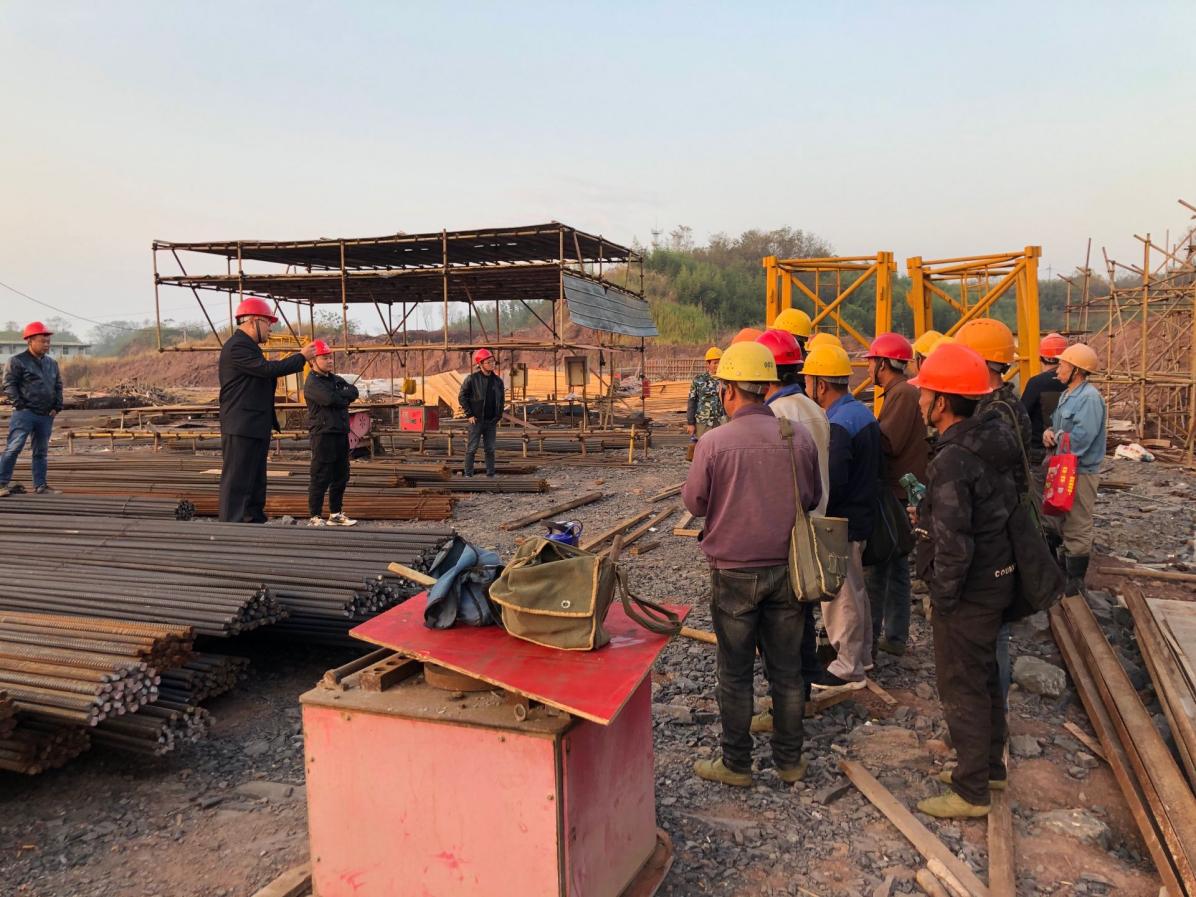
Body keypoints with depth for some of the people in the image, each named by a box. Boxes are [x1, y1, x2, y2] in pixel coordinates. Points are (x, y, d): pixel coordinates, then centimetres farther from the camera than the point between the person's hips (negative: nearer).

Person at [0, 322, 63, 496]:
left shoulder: (52, 363, 15)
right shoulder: (17, 361, -3)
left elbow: (58, 386, 18)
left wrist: (57, 407, 7)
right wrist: (20, 405, -14)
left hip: (46, 416, 6)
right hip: (25, 413, -6)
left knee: (41, 452, 10)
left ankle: (40, 485, 15)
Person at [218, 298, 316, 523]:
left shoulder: (248, 346, 20)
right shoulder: (237, 347, -15)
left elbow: (264, 375, 21)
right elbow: (268, 369, -23)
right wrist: (301, 357, -15)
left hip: (256, 428, 11)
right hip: (241, 428, -11)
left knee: (256, 481, 16)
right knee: (236, 483, -9)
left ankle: (255, 521, 24)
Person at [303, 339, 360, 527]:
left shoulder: (336, 380, 18)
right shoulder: (312, 383, -7)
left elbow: (354, 392, 4)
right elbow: (329, 398, -23)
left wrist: (338, 396, -11)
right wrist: (344, 397, -7)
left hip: (341, 433, 8)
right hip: (323, 434, -8)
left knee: (341, 477, 13)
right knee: (320, 478, -5)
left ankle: (335, 514, 23)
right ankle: (315, 517, 0)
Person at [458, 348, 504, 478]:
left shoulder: (497, 380, 6)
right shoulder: (472, 379, -7)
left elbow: (502, 399, 15)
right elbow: (462, 396, -4)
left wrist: (499, 416, 7)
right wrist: (469, 414, -8)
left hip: (492, 421, 4)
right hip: (476, 420, -4)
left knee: (490, 449, 9)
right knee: (472, 448, 0)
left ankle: (491, 475, 16)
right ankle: (468, 475, 7)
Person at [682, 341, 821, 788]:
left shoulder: (714, 443, -16)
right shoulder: (799, 437, -6)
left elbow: (693, 502, -4)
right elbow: (814, 499, 7)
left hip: (734, 572, -3)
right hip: (786, 568, 3)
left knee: (736, 673, 10)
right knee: (787, 670, 15)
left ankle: (736, 763, 22)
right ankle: (789, 760, 28)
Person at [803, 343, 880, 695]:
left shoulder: (839, 425, -24)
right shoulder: (862, 412, 7)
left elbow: (832, 484, -28)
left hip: (841, 523, -10)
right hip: (862, 515, 10)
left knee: (840, 596, 3)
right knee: (855, 590, 22)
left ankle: (849, 669, 15)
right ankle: (862, 654, 36)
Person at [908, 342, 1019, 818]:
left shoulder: (952, 463, -27)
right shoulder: (993, 440, 3)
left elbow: (953, 545, -28)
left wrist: (942, 597, -14)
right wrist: (928, 516, 12)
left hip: (967, 591, -10)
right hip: (996, 579, 10)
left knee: (961, 689, 5)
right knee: (985, 678, 23)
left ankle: (971, 792, 19)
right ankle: (990, 765, 39)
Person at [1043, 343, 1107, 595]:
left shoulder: (1089, 397, -20)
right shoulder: (1067, 394, 11)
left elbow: (1081, 438, -27)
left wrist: (1056, 439, -13)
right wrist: (1049, 432, -4)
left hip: (1081, 472, -10)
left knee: (1077, 528, 1)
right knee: (1061, 523, 20)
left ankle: (1075, 581, 12)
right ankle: (1065, 570, 34)